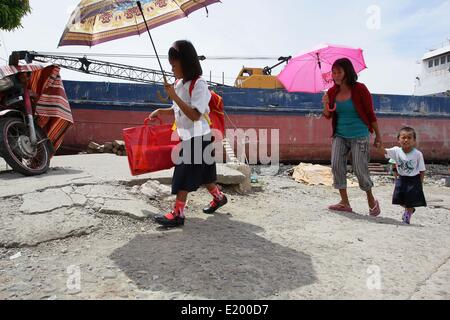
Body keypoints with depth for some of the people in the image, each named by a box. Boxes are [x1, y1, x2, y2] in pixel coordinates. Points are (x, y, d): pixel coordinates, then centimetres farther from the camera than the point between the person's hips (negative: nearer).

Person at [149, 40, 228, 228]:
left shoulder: (198, 84, -18)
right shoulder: (179, 83, 7)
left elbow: (195, 115, -26)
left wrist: (174, 96, -28)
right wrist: (161, 112, 3)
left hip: (197, 137, -8)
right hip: (186, 136, 8)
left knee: (184, 176, -5)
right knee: (200, 173, 18)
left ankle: (177, 214, 3)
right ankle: (218, 197, 37)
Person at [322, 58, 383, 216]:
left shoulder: (360, 89, -7)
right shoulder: (332, 92, 4)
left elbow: (370, 114, -1)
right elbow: (328, 116, 8)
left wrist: (378, 135, 4)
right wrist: (326, 105, -13)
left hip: (359, 135, -4)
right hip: (340, 136, 4)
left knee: (360, 169, -4)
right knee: (336, 164, -9)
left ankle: (371, 200, 21)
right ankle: (345, 202, 1)